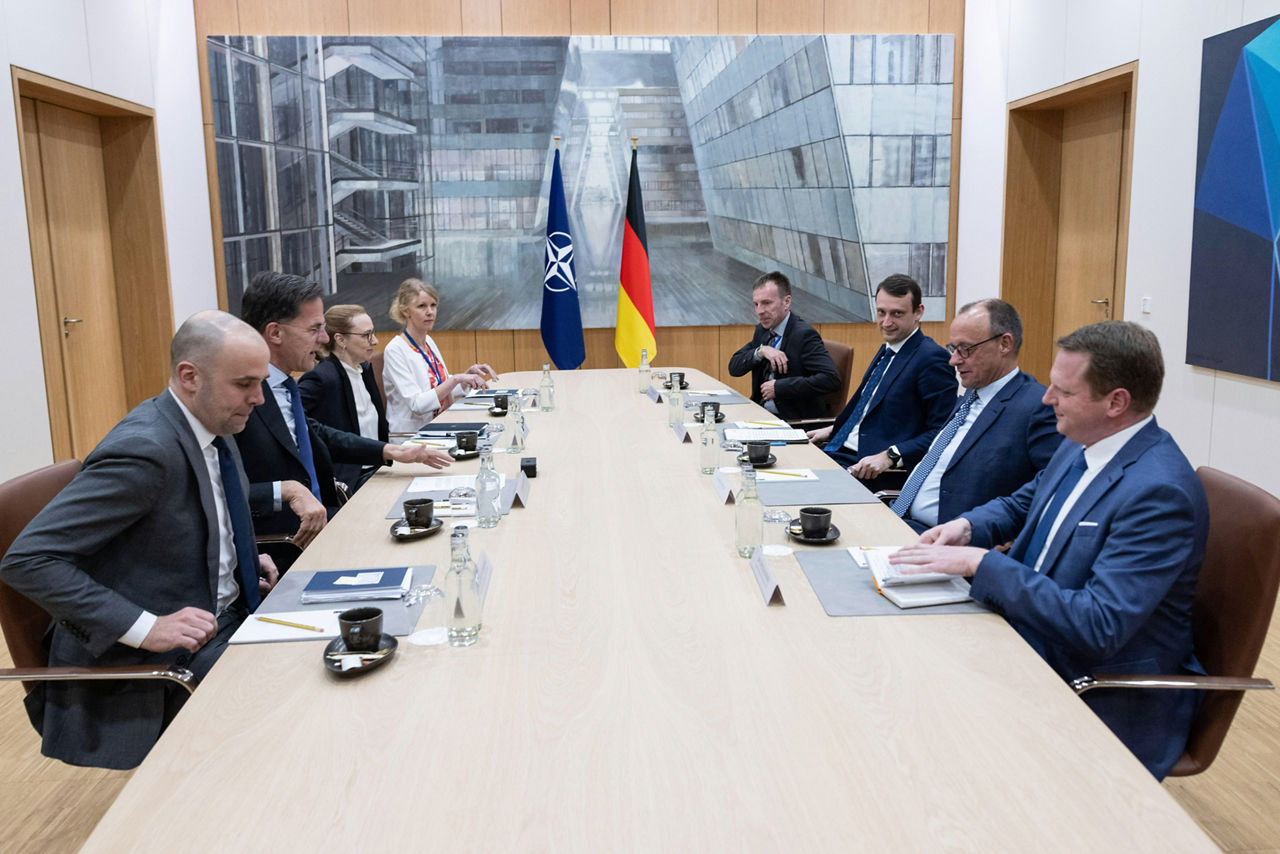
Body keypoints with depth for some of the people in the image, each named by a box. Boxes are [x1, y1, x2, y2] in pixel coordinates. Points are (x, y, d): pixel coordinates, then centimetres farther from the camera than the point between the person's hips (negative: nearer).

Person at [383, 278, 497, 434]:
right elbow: (417, 404, -21)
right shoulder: (395, 350, -13)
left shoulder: (428, 341, 11)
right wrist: (456, 379, -25)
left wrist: (469, 373, 1)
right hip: (411, 437, -7)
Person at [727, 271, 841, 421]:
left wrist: (779, 387, -23)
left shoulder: (804, 334, -14)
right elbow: (734, 368, 8)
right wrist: (760, 351, -11)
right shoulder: (762, 331, 10)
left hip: (797, 420, -7)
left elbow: (831, 379, -25)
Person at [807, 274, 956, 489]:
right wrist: (832, 430, 17)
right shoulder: (887, 350, 17)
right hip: (840, 450, 9)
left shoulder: (931, 358, -12)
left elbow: (943, 432, -17)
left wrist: (890, 456, -25)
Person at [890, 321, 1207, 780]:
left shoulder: (1160, 492, -25)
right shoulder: (1081, 446, 3)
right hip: (1033, 643, 8)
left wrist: (979, 563, -28)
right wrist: (967, 526, 0)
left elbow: (1098, 626, -31)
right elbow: (1022, 504, 22)